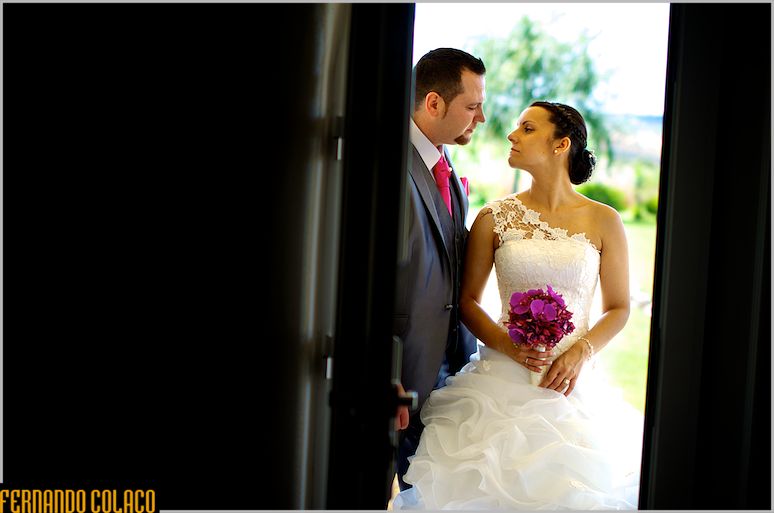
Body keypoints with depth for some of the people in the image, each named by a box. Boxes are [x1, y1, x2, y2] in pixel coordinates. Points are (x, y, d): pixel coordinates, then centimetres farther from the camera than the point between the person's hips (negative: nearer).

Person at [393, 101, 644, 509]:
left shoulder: (603, 221, 2)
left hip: (572, 378, 0)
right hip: (503, 377, 0)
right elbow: (467, 300, 6)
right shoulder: (494, 219, 3)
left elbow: (618, 308, 6)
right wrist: (509, 346, -10)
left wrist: (581, 353, -11)